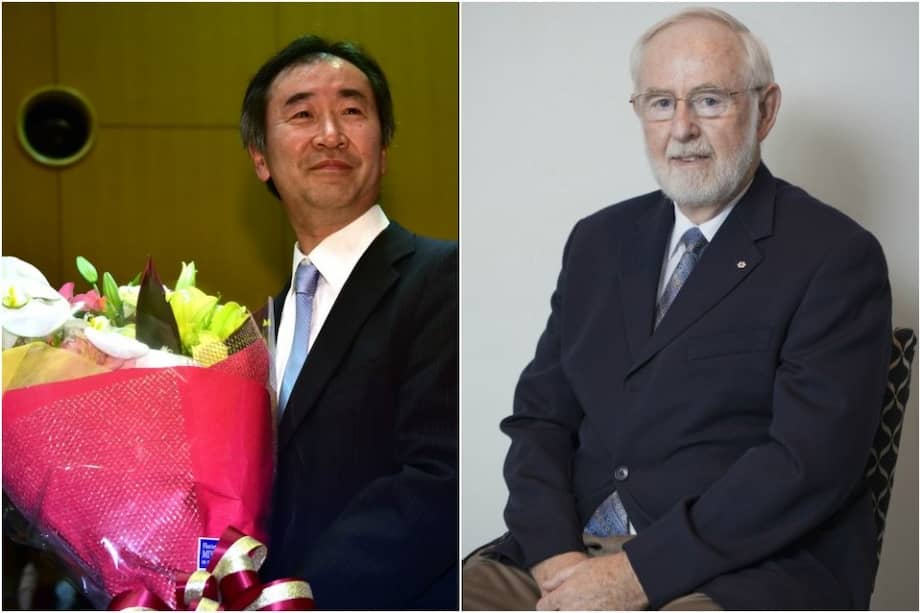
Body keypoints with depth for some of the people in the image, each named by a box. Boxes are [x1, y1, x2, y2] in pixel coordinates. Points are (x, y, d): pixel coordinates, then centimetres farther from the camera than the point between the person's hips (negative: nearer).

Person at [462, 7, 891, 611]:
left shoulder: (836, 255, -3)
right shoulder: (600, 241, 14)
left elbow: (810, 462, -12)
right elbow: (541, 414, 11)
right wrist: (555, 555, -8)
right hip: (582, 552, 5)